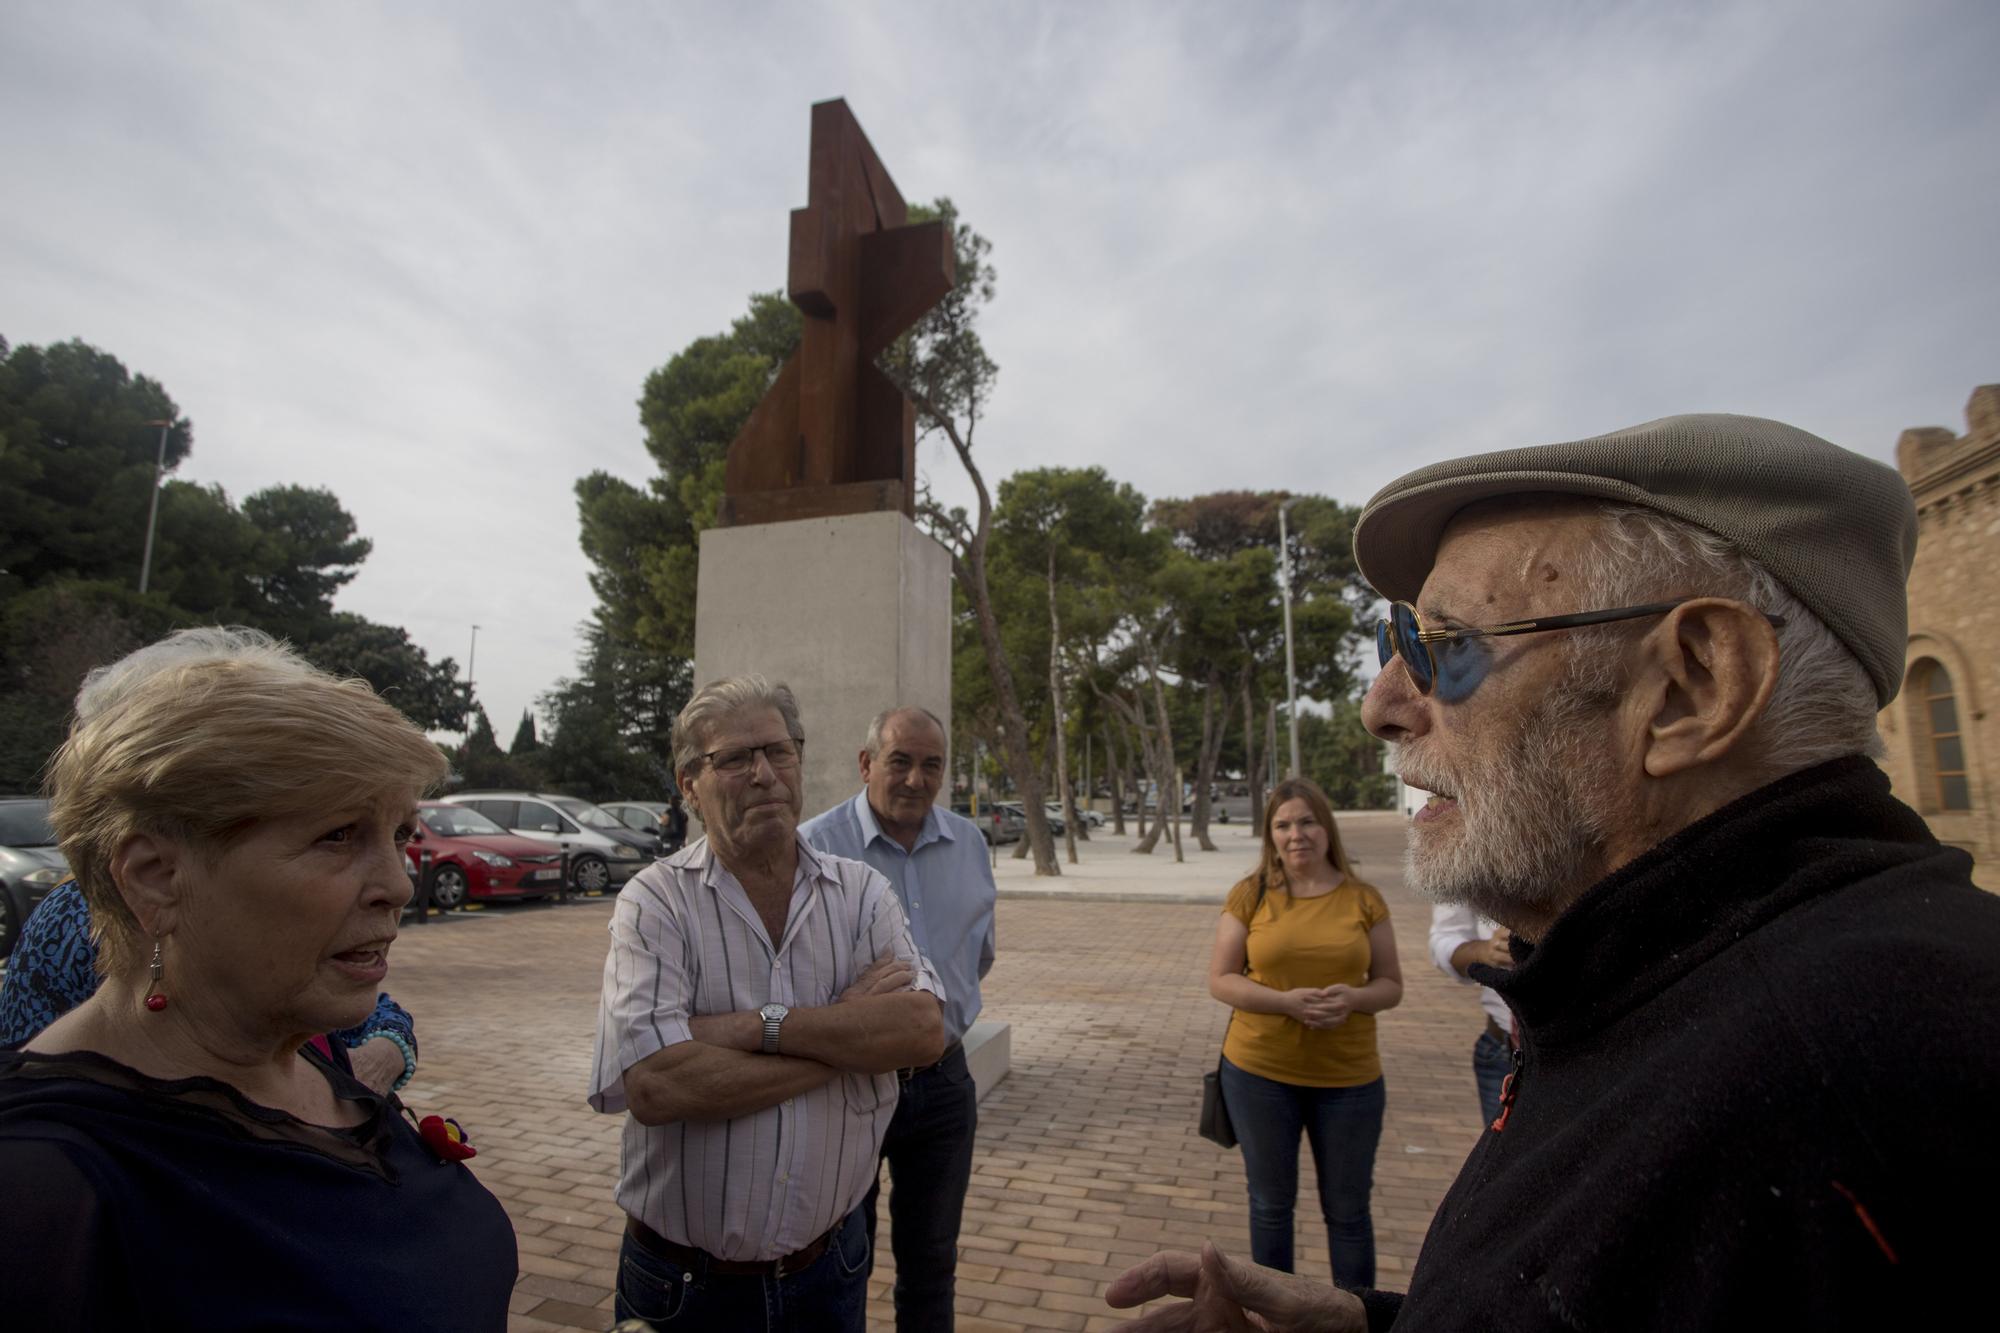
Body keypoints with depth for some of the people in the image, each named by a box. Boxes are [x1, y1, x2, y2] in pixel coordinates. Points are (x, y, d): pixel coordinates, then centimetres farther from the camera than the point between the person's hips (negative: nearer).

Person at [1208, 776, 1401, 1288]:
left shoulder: (1363, 899, -2)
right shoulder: (1250, 896, -6)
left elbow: (1391, 986, 4)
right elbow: (1219, 979, -5)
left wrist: (1352, 998, -18)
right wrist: (1285, 1001, -21)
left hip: (1349, 1078, 1)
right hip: (1260, 1072, 0)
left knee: (1348, 1210, 15)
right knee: (1271, 1203, 16)